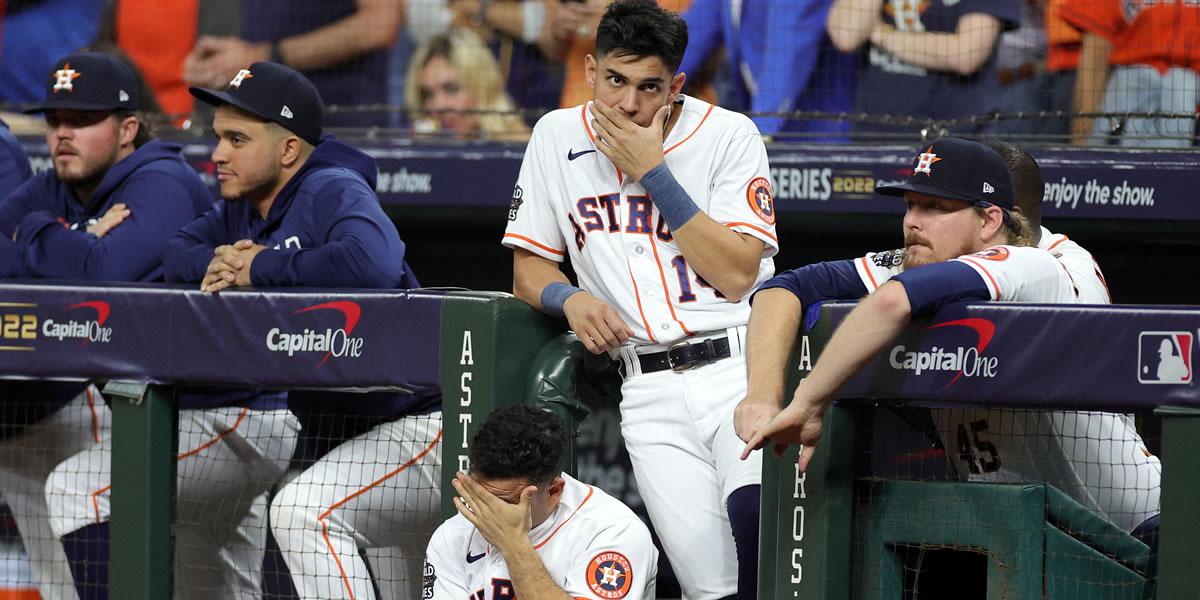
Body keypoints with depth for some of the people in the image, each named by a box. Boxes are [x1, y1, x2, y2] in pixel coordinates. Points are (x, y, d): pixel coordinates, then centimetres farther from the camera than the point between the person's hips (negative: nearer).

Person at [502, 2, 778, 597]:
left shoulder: (728, 135, 0)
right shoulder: (557, 137, 10)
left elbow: (736, 274, -9)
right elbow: (528, 267, 16)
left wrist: (653, 172, -10)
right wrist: (569, 298, -7)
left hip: (742, 365, -2)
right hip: (650, 392, 2)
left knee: (754, 512, -32)